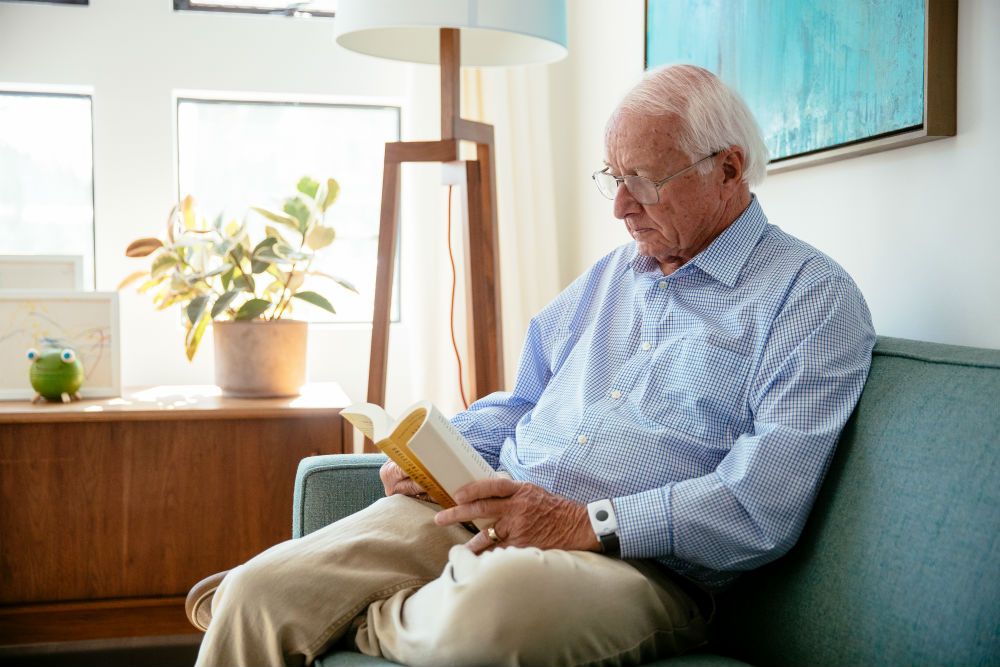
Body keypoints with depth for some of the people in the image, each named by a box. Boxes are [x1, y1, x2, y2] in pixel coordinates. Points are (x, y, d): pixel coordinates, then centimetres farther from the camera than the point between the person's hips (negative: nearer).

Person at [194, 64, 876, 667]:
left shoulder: (816, 298, -2)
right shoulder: (611, 273, 23)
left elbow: (764, 506, -13)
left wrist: (588, 524, -18)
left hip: (637, 565, -5)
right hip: (479, 514, 6)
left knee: (489, 603, -39)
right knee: (255, 593, -15)